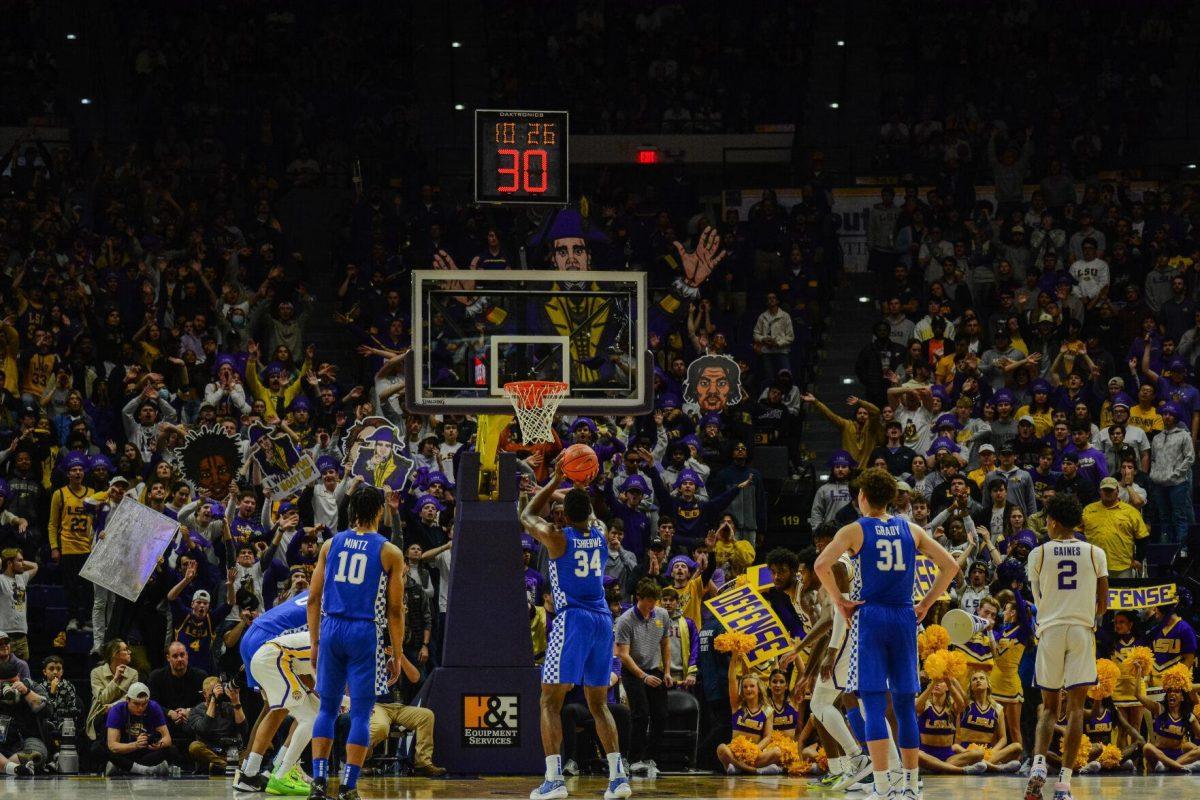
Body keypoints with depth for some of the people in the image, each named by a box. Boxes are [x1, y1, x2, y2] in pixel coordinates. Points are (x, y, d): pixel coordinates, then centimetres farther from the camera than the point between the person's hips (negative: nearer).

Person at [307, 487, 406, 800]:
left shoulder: (331, 545, 8)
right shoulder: (390, 553, -1)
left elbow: (314, 599, 7)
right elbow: (395, 610, -2)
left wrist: (314, 643, 13)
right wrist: (397, 656, 3)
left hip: (331, 630, 3)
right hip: (365, 634, -3)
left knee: (327, 709, 12)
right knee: (360, 715, 2)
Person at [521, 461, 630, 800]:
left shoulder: (557, 538, -6)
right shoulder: (600, 534, 7)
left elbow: (526, 517, 14)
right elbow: (590, 517, 33)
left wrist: (554, 482, 17)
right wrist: (579, 488, 29)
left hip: (572, 621, -5)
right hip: (603, 620, 5)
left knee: (550, 702, -2)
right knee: (599, 704, 14)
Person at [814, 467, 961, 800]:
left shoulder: (854, 531, -1)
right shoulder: (911, 530, 9)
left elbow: (821, 565, -15)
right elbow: (950, 566, 7)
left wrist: (839, 600, -4)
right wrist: (927, 603, 10)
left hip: (869, 617, -3)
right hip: (904, 618, 3)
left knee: (873, 704, -5)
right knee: (905, 704, 10)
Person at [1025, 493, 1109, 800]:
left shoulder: (1038, 554, 3)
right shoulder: (1095, 554, 4)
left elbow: (1038, 599, 12)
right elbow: (1103, 604, 4)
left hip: (1050, 630, 0)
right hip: (1082, 631, 0)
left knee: (1049, 706, 12)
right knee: (1075, 707, 1)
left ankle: (1038, 766, -10)